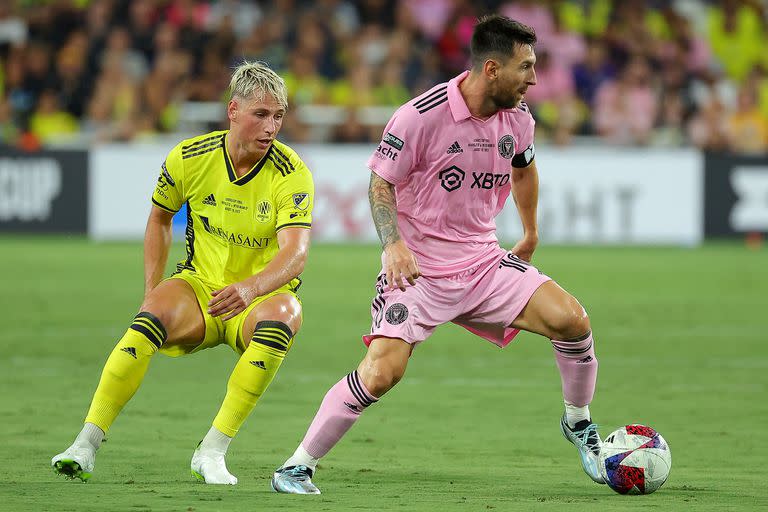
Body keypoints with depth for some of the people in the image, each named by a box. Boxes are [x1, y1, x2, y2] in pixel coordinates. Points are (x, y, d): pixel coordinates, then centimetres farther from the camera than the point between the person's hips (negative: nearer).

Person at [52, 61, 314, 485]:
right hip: (198, 288, 2)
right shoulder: (189, 158, -7)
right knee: (151, 319, -31)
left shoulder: (292, 174, -16)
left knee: (284, 313, -37)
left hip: (260, 297, -1)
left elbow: (295, 254, -29)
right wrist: (151, 290, 4)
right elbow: (159, 217, 13)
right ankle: (85, 446, -29)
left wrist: (250, 288, -48)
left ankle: (212, 451, -31)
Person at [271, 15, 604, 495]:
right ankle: (296, 467, -6)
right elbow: (381, 182, -7)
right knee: (381, 372, -21)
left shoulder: (517, 118, 1)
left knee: (572, 320, -12)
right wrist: (393, 242, -22)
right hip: (418, 268, -5)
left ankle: (578, 424, 15)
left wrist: (530, 234, 31)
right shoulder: (422, 115, -17)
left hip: (484, 262, 5)